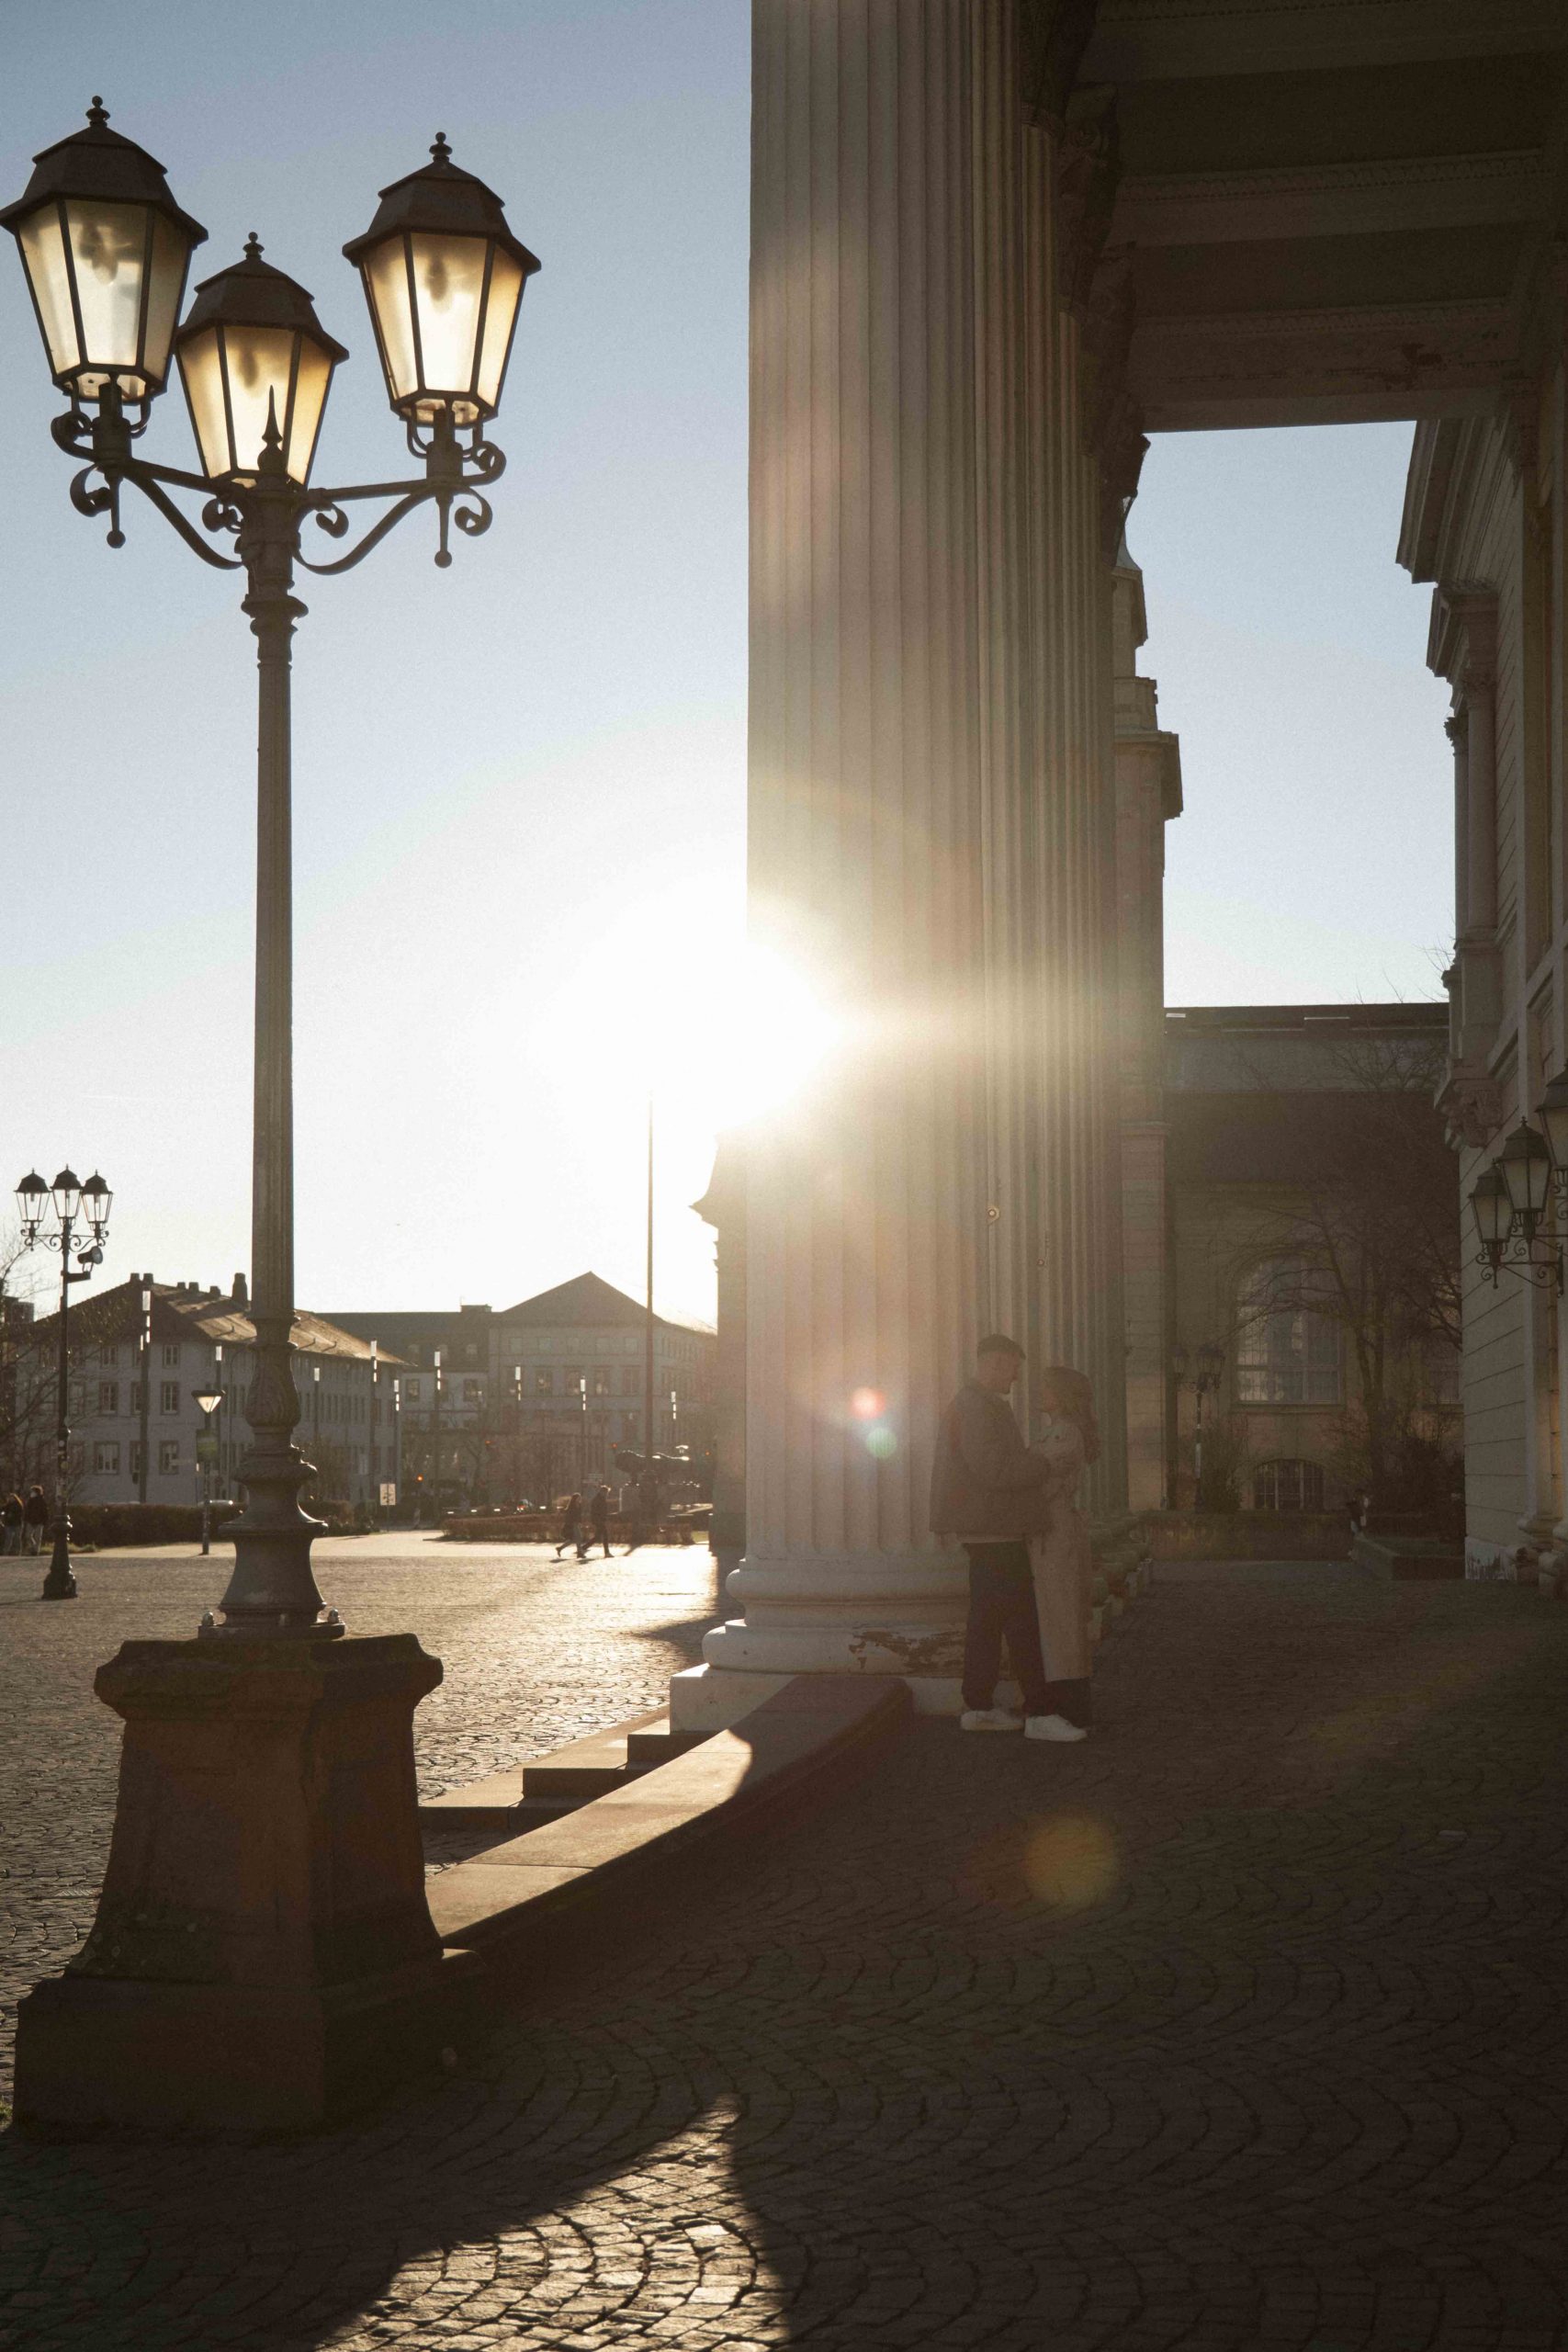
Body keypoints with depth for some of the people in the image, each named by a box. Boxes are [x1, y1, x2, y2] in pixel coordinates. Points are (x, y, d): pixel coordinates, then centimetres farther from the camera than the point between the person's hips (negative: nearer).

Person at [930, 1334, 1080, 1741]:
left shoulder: (968, 1403, 19)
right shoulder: (977, 1407, -17)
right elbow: (993, 1467, -24)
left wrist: (1035, 1467, 11)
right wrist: (1045, 1466, -13)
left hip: (985, 1530, 11)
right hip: (994, 1528, -11)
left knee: (987, 1618, 14)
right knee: (1021, 1621, -10)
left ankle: (978, 1707, 19)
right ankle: (1039, 1712, -10)